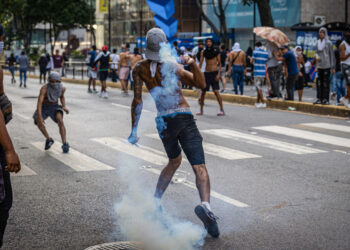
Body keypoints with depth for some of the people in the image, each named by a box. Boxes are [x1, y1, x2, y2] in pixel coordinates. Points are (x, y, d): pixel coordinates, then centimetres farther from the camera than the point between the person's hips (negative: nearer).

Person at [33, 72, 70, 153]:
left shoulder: (62, 88, -14)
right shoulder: (44, 88, -27)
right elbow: (39, 102, -34)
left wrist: (64, 106, -8)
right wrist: (39, 116, -46)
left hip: (54, 107, 1)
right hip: (43, 107, -1)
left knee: (60, 121, -28)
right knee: (38, 122, -26)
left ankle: (65, 144, -24)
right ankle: (49, 139, -2)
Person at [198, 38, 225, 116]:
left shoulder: (216, 52, -1)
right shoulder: (203, 52, 4)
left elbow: (219, 63, 0)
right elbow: (200, 63, 3)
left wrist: (218, 74, -10)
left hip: (214, 73, -3)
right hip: (207, 73, 3)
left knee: (216, 91, -12)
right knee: (203, 92, 4)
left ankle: (222, 110, -7)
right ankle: (201, 110, 17)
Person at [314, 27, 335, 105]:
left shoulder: (328, 43, -4)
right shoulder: (318, 43, 12)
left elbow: (332, 55, -3)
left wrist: (333, 67, -6)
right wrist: (317, 57, -7)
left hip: (326, 66, -5)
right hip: (320, 66, 5)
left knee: (326, 82, -4)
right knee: (319, 82, 6)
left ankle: (326, 99, 0)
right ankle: (319, 98, 10)